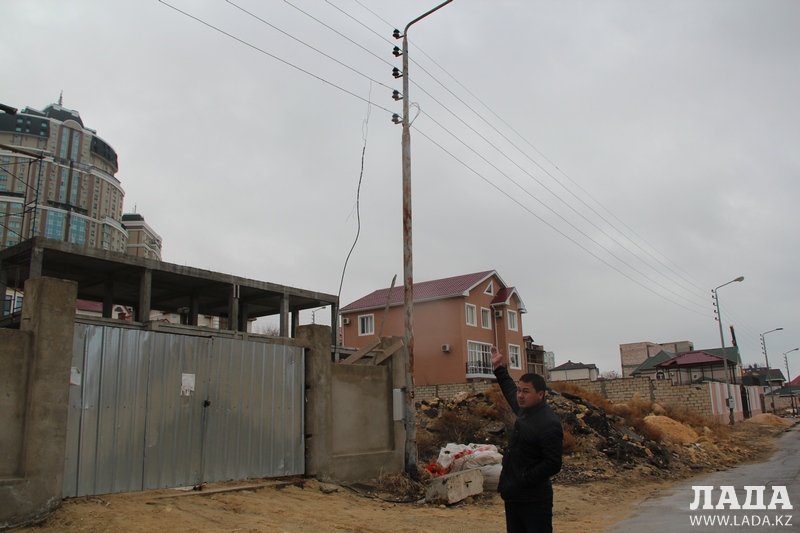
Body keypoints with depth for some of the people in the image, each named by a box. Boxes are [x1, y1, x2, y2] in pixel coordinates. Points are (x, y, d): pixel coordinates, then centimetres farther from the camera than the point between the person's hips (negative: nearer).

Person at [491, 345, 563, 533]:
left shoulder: (549, 424, -21)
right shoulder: (524, 409, 6)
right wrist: (499, 368, 29)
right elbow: (509, 390, 28)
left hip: (534, 500, -9)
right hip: (514, 495, 9)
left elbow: (552, 465, -23)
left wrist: (522, 480, -20)